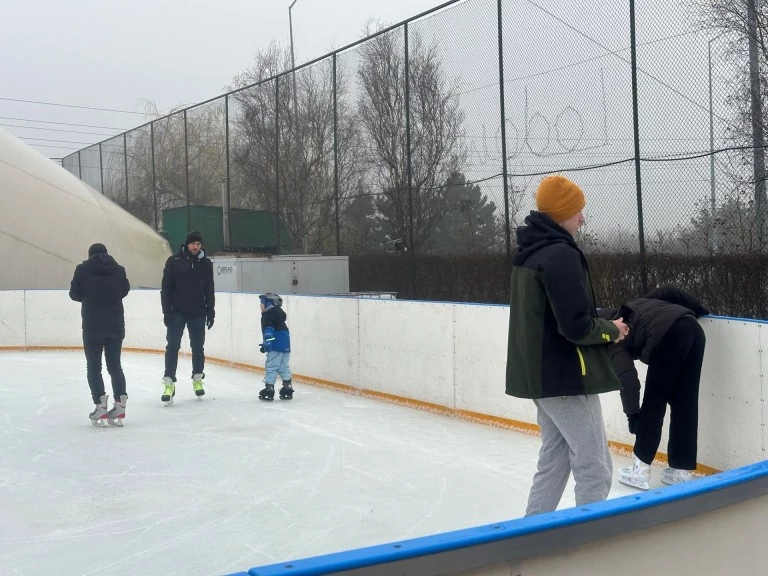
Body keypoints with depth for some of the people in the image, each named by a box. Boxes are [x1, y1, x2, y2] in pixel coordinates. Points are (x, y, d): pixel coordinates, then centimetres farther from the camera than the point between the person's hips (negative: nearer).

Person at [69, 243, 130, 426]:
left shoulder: (83, 269, -5)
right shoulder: (118, 269, 0)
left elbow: (75, 294, 2)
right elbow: (124, 291, 9)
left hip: (92, 325, -3)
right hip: (115, 324, 3)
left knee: (93, 367, 7)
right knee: (115, 365, 13)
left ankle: (100, 405, -2)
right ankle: (119, 405, 9)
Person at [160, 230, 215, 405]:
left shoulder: (206, 264, 2)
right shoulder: (173, 261, -6)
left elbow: (209, 290, 7)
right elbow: (165, 288, -5)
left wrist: (210, 312, 4)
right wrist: (166, 311, -10)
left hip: (198, 313, 2)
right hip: (177, 312, -2)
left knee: (198, 347, 9)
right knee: (172, 347, -4)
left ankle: (198, 379, 23)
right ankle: (169, 383, -2)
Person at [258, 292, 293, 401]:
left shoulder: (267, 315, -6)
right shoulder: (278, 314, 21)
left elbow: (268, 330, -19)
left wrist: (267, 344, -25)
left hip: (276, 346, -9)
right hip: (286, 346, 9)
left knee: (270, 367, -4)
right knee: (284, 367, 14)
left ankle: (269, 388, -4)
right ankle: (288, 388, 16)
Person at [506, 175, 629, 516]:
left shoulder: (528, 251, 10)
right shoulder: (561, 255, -19)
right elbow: (576, 326, -23)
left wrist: (601, 326, 12)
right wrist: (611, 331, -4)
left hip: (537, 373, 10)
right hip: (566, 376, -9)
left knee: (554, 458, 18)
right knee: (594, 468, -1)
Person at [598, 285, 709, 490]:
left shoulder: (613, 339, 13)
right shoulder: (634, 306, 33)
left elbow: (627, 378, 3)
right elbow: (667, 292, 22)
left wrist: (632, 413, 11)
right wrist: (700, 310, 30)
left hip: (669, 337, -7)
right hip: (693, 328, 7)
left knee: (653, 404, 8)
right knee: (684, 404, 13)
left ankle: (641, 469, 14)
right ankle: (681, 470, 20)